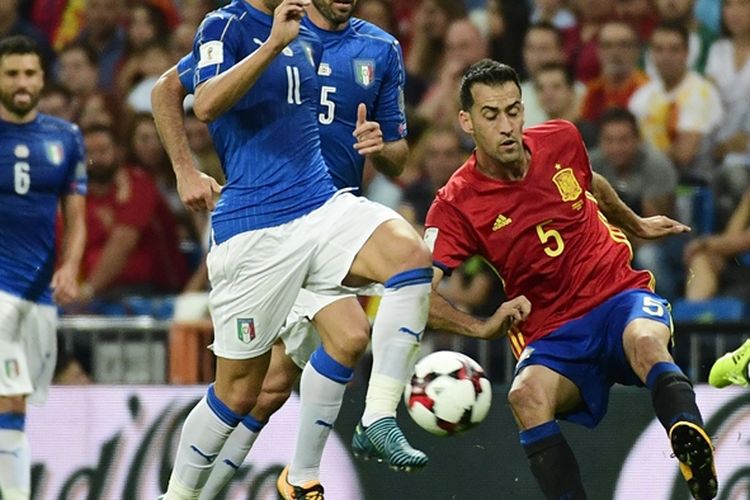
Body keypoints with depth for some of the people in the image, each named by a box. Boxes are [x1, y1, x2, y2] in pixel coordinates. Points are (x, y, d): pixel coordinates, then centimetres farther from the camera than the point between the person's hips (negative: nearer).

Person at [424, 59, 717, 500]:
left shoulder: (561, 140, 1)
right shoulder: (456, 205, -10)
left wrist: (636, 224, 42)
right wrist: (483, 327, -25)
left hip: (621, 296, 1)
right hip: (551, 333, -1)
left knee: (646, 342, -36)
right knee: (527, 395, -35)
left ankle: (698, 458, -50)